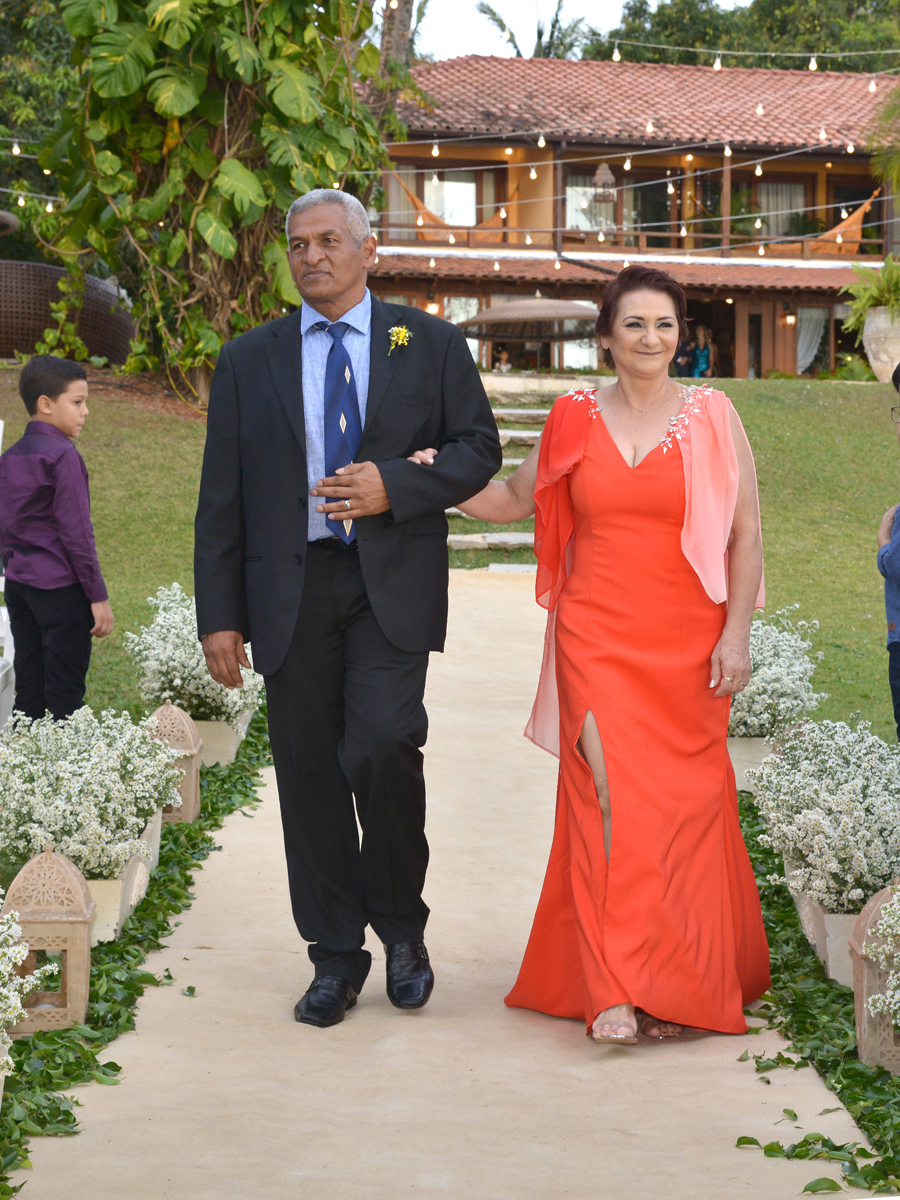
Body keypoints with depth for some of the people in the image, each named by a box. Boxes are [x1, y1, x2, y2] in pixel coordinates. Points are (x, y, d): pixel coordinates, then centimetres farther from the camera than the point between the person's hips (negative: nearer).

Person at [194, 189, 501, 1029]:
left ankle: (401, 926, 6)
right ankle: (335, 957, 17)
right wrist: (220, 615, 2)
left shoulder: (430, 344, 8)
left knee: (382, 747, -18)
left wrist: (393, 484, -11)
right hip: (291, 589, 2)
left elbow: (478, 447, 7)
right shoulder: (247, 361, 10)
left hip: (393, 582, -2)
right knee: (309, 769, 4)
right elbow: (222, 498, 8)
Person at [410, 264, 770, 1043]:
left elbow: (746, 531, 2)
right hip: (596, 641, 1)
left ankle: (680, 983, 16)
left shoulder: (711, 415, 1)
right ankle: (616, 989, -1)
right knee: (608, 798, -7)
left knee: (682, 804, 2)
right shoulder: (576, 421, 6)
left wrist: (736, 633, -5)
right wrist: (442, 479, 3)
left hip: (685, 644, 0)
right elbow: (515, 500, 19)